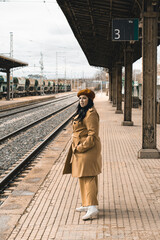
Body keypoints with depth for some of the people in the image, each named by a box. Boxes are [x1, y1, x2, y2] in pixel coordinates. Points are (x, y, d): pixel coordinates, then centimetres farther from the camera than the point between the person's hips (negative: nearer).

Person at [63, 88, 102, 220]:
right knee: (84, 176, 15)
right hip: (80, 148, 11)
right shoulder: (82, 112, 16)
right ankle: (87, 204, 24)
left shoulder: (91, 113, -16)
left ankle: (92, 207, -16)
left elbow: (93, 135, -21)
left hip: (88, 148, -11)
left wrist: (81, 148, -18)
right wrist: (77, 147, 17)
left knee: (88, 177, -14)